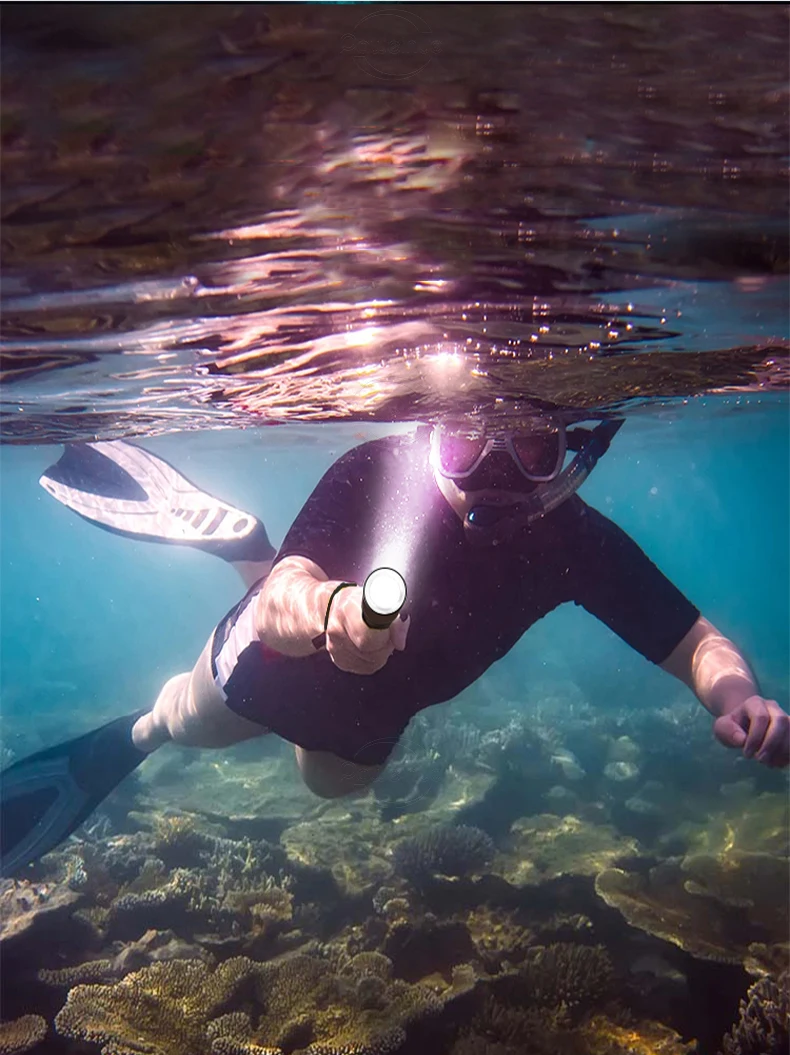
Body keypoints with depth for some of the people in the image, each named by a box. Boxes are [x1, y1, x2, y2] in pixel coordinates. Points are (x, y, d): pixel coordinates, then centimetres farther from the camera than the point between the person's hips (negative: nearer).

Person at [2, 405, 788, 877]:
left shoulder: (575, 541, -32)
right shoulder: (376, 474, -40)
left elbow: (694, 642, -27)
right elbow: (279, 605, -48)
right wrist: (328, 606, -71)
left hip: (371, 713, 4)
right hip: (282, 661, -4)